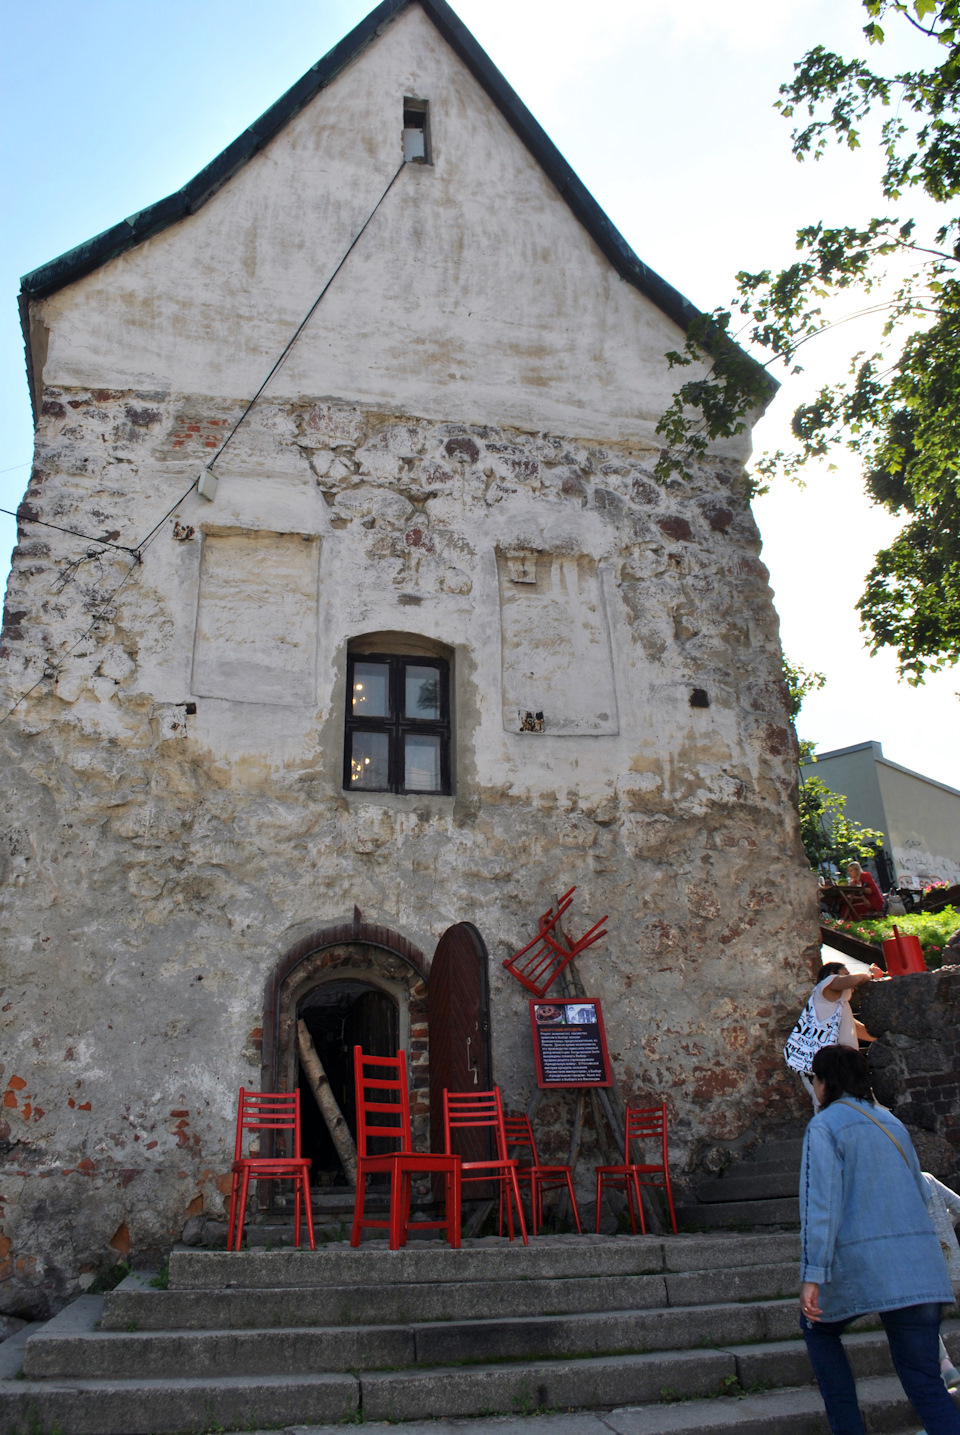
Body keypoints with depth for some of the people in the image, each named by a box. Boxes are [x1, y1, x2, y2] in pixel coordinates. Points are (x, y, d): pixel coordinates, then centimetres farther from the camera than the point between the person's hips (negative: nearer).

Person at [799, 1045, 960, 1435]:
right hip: (920, 1267, 5)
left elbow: (821, 1201, -14)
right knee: (925, 1383, 9)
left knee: (818, 1327, 23)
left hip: (861, 1261, -5)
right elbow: (919, 1192, 21)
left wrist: (813, 1274, -15)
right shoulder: (892, 1122, 15)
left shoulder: (825, 1125, -4)